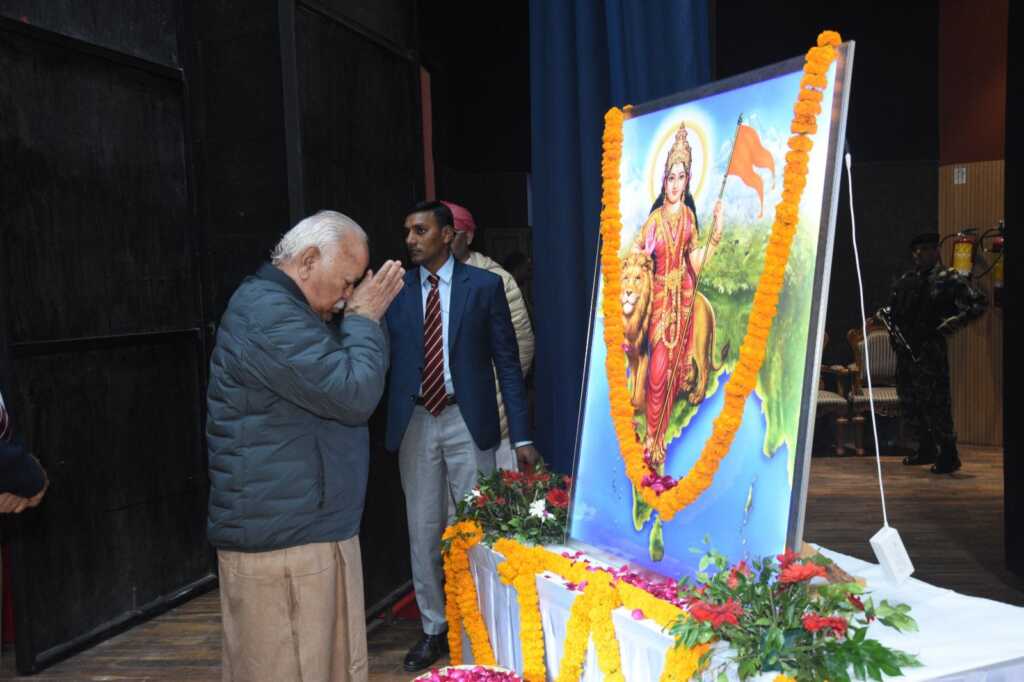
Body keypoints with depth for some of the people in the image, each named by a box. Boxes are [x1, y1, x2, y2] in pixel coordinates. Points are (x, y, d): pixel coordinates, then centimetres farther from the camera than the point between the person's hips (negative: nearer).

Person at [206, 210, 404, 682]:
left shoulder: (281, 308, 17)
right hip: (280, 542, -11)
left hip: (312, 529, 11)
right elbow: (355, 394, -22)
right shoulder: (268, 314, -19)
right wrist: (364, 320, -10)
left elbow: (341, 380, 21)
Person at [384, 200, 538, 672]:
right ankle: (434, 628, 25)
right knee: (423, 530, 10)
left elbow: (507, 362, -1)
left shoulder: (484, 286, -1)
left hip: (468, 421, -2)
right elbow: (384, 358, 7)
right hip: (415, 423, 3)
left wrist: (520, 435, -5)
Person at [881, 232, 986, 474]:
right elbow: (895, 307, 27)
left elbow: (978, 303, -7)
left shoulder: (949, 278, -3)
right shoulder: (905, 279, 15)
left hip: (931, 349, -7)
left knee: (935, 400, -9)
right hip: (905, 350, 7)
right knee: (909, 400, 13)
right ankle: (926, 449, 27)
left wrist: (957, 320, -21)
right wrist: (884, 314, 7)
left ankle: (948, 455, 1)